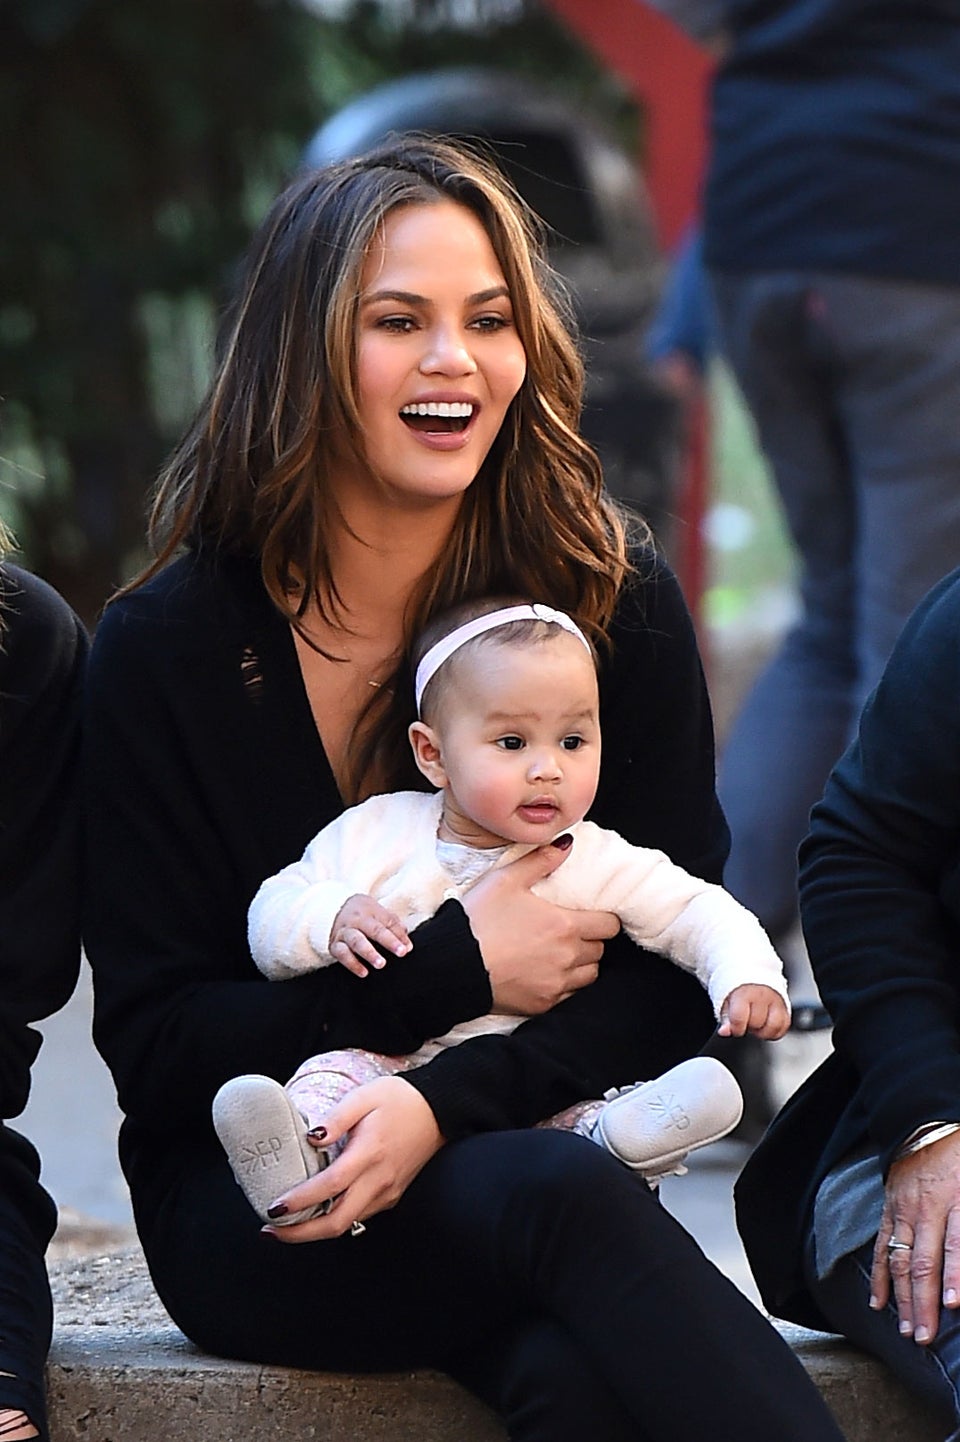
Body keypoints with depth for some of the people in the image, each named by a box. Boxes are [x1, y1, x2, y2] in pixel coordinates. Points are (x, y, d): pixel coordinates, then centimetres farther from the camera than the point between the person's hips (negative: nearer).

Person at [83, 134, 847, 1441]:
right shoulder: (165, 648, -1)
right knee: (559, 1194, -35)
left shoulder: (620, 612, 4)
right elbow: (154, 1042, -4)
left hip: (509, 1162, 1)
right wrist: (459, 971, -15)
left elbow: (674, 981, -1)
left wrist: (445, 1103, -21)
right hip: (253, 1213, -1)